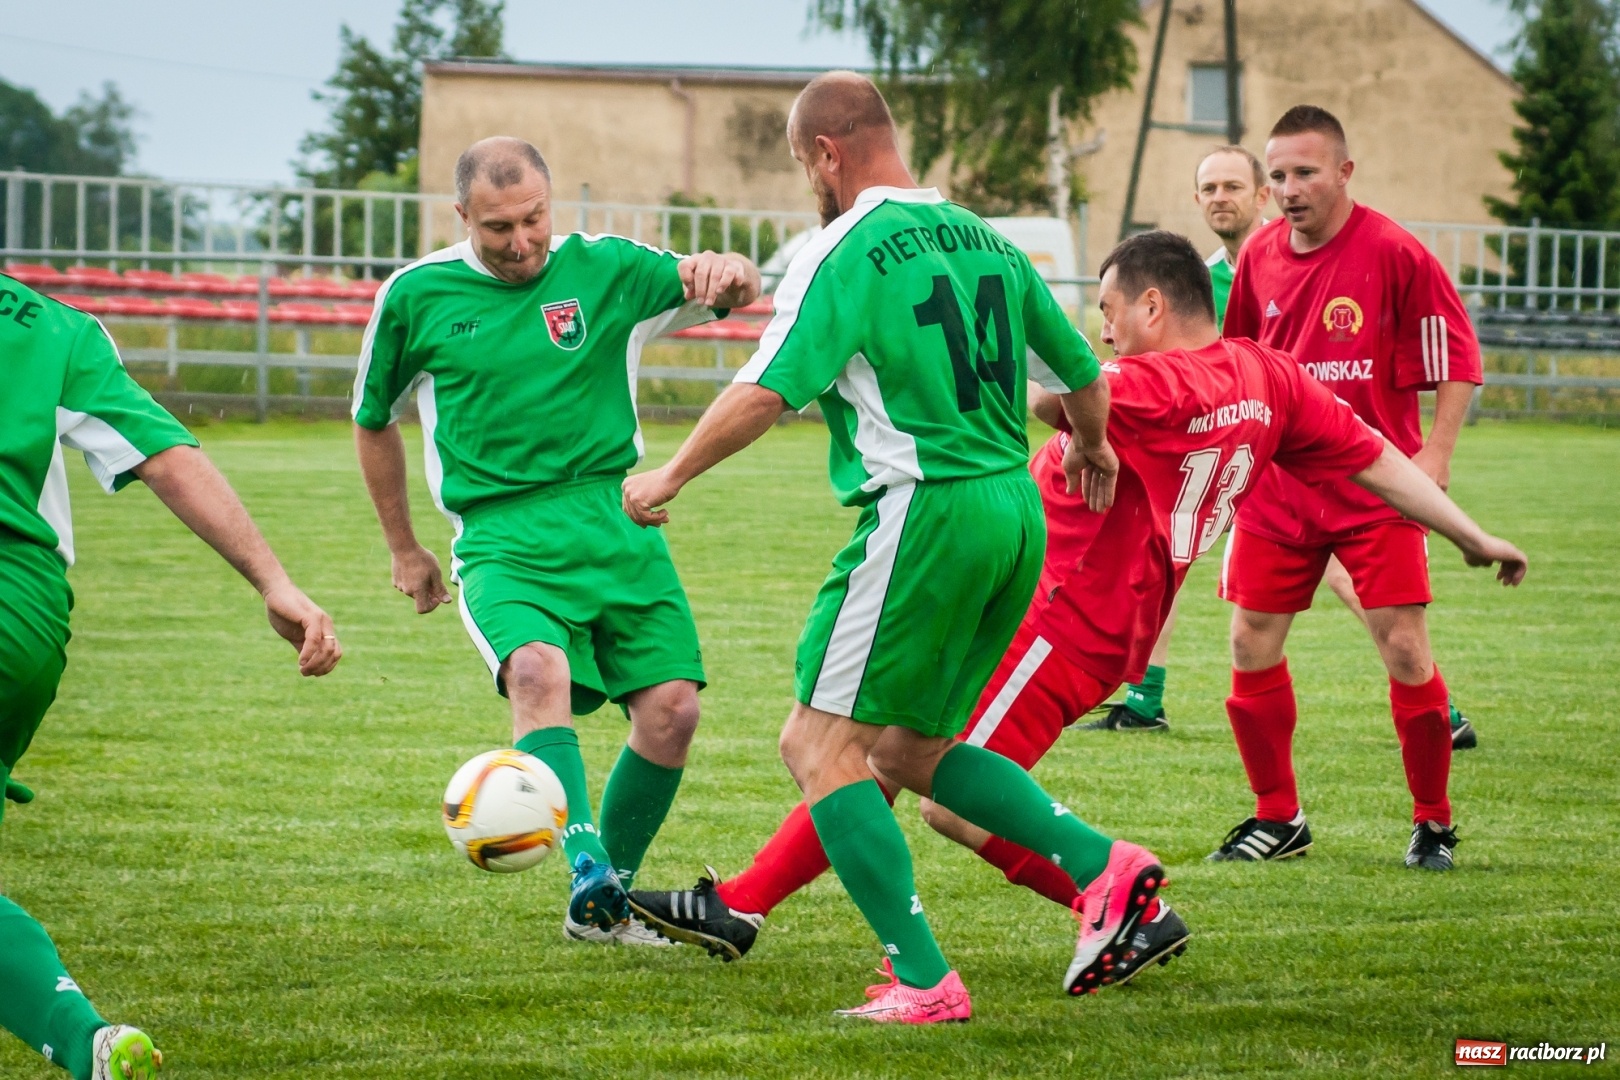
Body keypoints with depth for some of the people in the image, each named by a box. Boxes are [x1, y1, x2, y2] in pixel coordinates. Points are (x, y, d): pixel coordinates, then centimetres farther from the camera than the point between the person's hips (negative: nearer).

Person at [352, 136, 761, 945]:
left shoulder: (606, 269, 5)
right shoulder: (416, 295, 5)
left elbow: (734, 291, -1)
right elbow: (373, 420, 19)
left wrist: (727, 272, -27)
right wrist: (404, 549, 22)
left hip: (616, 522, 2)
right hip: (502, 537, -2)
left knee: (672, 705, -9)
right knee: (539, 672, -30)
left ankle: (605, 905, 9)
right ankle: (587, 867, -47)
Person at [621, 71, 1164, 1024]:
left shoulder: (843, 251, -9)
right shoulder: (984, 239, 13)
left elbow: (764, 393, -16)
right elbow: (1083, 372, 21)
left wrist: (671, 477, -1)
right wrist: (1091, 448, 43)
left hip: (924, 509, -8)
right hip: (1017, 513, 8)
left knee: (819, 742, -1)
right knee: (911, 748, 19)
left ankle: (925, 980, -9)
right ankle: (1102, 865, 4)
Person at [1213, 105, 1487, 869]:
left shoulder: (1395, 254, -11)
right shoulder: (1259, 257, 4)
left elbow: (1456, 359, -7)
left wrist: (1435, 451, -15)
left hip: (1374, 486, -5)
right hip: (1276, 486, 5)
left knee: (1404, 649, -7)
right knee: (1252, 645, 3)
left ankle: (1433, 822, 7)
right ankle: (1278, 817, 18)